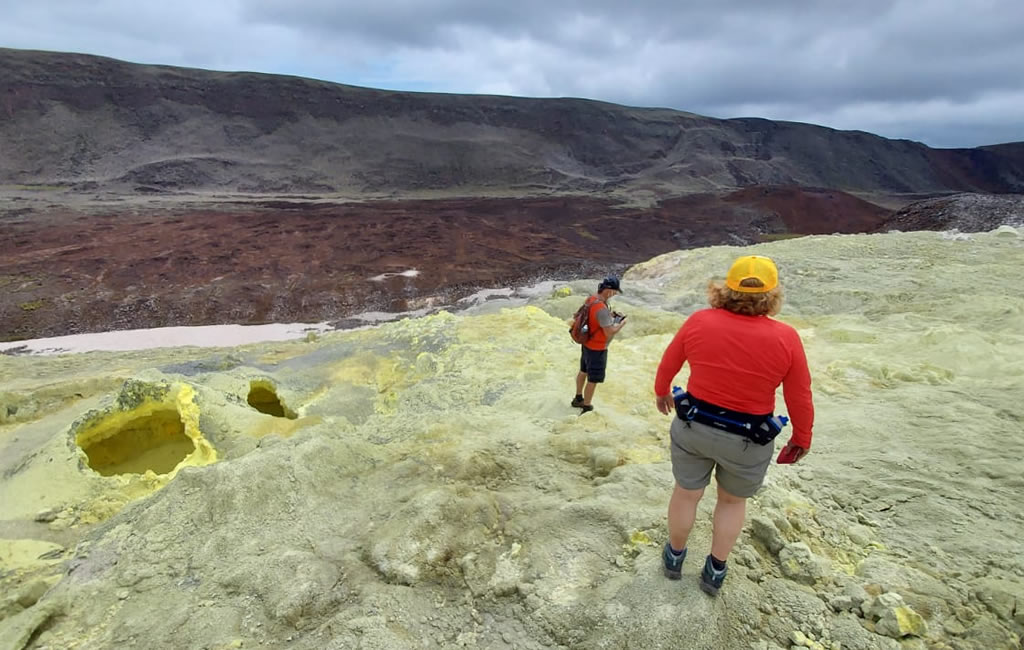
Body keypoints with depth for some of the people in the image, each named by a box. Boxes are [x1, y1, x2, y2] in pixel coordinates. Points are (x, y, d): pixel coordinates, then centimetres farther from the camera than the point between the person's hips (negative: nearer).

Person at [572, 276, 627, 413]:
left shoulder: (591, 299, -4)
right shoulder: (602, 309, -31)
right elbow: (609, 333, -27)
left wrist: (611, 315, 4)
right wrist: (622, 323, -11)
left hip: (586, 343, 9)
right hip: (597, 349, -9)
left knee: (583, 371, 25)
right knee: (593, 379, 6)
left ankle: (578, 398, 44)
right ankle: (586, 408, 19)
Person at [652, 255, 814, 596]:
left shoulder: (699, 322, -13)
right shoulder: (785, 338, -16)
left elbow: (668, 364, 2)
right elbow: (800, 398, -6)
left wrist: (661, 392, 21)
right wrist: (802, 438, 11)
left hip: (691, 427, 1)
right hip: (747, 440, -1)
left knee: (686, 493, 21)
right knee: (733, 500, 25)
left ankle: (674, 557, 44)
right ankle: (715, 571, 39)